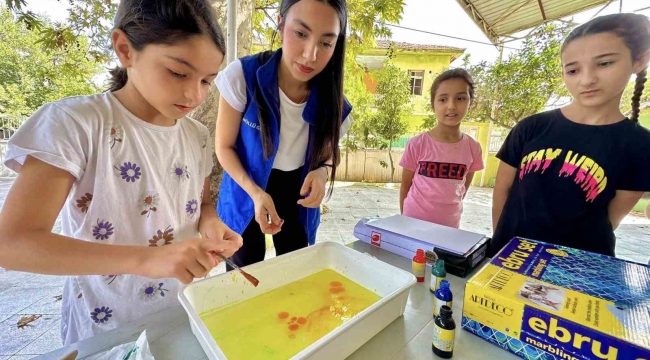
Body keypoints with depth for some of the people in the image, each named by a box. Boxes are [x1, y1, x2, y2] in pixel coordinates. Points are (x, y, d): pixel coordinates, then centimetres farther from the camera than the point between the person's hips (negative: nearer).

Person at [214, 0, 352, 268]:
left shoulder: (332, 101, -16)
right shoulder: (243, 76, -23)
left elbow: (329, 153, 0)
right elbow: (224, 146, -12)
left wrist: (322, 172, -24)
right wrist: (255, 193, -26)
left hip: (297, 192, 2)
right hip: (246, 189, -1)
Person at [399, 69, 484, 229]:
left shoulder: (473, 148, -5)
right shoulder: (416, 144, -13)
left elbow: (463, 188, 7)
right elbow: (405, 186, -3)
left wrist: (449, 210, 8)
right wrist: (405, 219, 2)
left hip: (450, 225, 2)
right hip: (414, 222, -2)